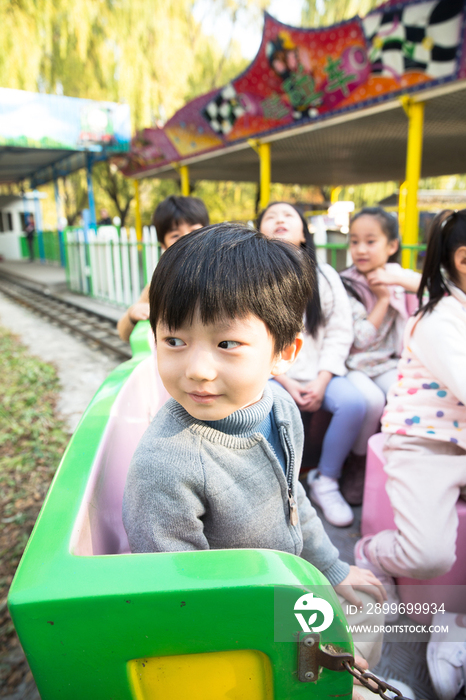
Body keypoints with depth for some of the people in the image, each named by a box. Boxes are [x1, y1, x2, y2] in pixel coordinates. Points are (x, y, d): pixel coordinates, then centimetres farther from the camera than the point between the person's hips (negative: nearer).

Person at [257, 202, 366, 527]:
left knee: (354, 402, -24)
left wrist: (322, 381, -11)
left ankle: (325, 481, -1)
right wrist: (286, 383, -13)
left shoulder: (325, 275, 7)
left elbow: (340, 333, 2)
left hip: (320, 371, 2)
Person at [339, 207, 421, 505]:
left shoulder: (398, 277, 8)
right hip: (354, 366, -3)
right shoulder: (345, 286, -5)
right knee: (372, 400, -32)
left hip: (389, 365, 3)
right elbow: (361, 339, -12)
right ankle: (359, 464, -5)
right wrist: (383, 299, -8)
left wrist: (401, 281, -12)